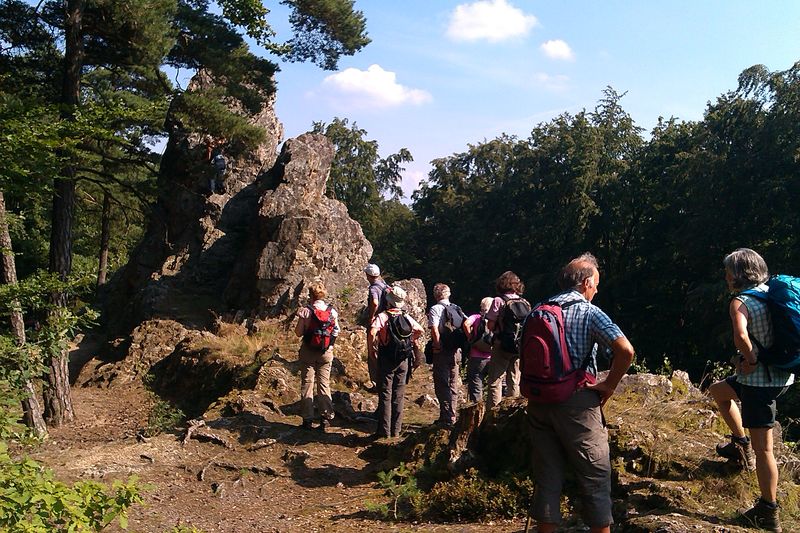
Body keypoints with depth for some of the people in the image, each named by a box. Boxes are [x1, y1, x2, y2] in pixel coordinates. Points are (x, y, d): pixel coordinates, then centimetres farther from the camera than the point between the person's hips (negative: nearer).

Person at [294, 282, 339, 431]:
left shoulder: (305, 311, -12)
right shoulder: (332, 311, -3)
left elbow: (298, 333, -10)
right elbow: (336, 332, 2)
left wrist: (300, 317, 3)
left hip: (308, 352, -2)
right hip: (326, 352, 2)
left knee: (307, 384, 7)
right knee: (324, 384, 11)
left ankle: (307, 419, 9)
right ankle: (326, 418, 9)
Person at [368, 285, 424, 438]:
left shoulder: (382, 316, -12)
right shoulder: (407, 317, 2)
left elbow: (372, 333, -26)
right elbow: (421, 331, 10)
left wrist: (371, 349, -12)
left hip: (387, 360, -4)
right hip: (403, 360, 4)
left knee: (385, 395, 4)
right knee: (399, 396, 12)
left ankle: (384, 431, 6)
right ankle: (396, 430, 17)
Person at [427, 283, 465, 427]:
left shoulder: (435, 309, -9)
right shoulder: (457, 309, 9)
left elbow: (434, 329, -21)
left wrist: (438, 346, -14)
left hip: (442, 352, -6)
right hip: (456, 351, 6)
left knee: (442, 385, 2)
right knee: (453, 385, 15)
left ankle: (446, 419, 3)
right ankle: (452, 417, 23)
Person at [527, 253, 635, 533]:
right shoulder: (589, 312, -8)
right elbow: (626, 350, -20)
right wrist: (609, 385, -9)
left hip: (540, 402, 5)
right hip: (576, 403, -5)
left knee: (547, 476, 13)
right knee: (595, 476, 10)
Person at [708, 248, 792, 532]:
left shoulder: (740, 303, -19)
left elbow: (740, 336, -38)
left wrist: (751, 360, -18)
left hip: (758, 380, -9)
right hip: (781, 374, 9)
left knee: (762, 447, 2)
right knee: (717, 390, 30)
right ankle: (740, 443, 31)